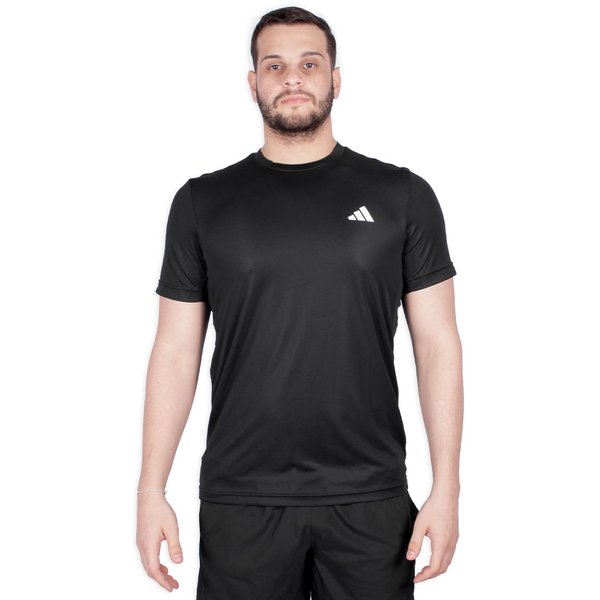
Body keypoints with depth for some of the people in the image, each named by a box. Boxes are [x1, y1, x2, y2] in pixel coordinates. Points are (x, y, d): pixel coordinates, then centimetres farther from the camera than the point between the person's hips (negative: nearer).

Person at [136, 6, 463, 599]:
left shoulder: (401, 195, 2)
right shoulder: (203, 203, 4)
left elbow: (437, 342, 2)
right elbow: (176, 351, 5)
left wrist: (446, 488, -4)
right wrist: (151, 490, 0)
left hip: (370, 501, 0)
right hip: (240, 502, 0)